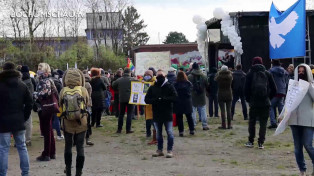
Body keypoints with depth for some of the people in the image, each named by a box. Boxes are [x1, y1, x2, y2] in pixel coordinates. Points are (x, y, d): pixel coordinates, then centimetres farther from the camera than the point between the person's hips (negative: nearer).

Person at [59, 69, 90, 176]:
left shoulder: (63, 91, -10)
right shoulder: (83, 90, -12)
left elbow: (60, 105, 0)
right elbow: (87, 103, 1)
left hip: (67, 123, 1)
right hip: (81, 123, -1)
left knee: (68, 146, 19)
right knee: (80, 147, 8)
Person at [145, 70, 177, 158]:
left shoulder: (169, 86, 0)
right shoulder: (152, 88, 6)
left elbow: (175, 97, -10)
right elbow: (147, 100, 1)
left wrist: (164, 99, -18)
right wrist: (156, 100, -15)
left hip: (167, 114, -3)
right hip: (156, 114, 3)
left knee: (170, 133, -3)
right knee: (158, 133, 12)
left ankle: (170, 150, 6)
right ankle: (159, 150, 23)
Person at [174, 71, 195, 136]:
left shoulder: (175, 84, -11)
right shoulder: (189, 83, -3)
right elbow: (191, 91, 6)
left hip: (178, 103, -3)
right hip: (188, 102, 3)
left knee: (179, 117, 4)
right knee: (189, 116, 15)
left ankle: (181, 131, 0)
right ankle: (192, 130, 18)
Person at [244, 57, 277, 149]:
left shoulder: (250, 74, -1)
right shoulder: (267, 74, 3)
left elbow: (246, 89, -4)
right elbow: (274, 89, 3)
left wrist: (248, 99, 9)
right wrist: (269, 98, 13)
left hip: (254, 103, -1)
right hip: (265, 103, 1)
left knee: (252, 122, 12)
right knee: (263, 123, 5)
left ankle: (251, 141, 14)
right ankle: (261, 143, 2)